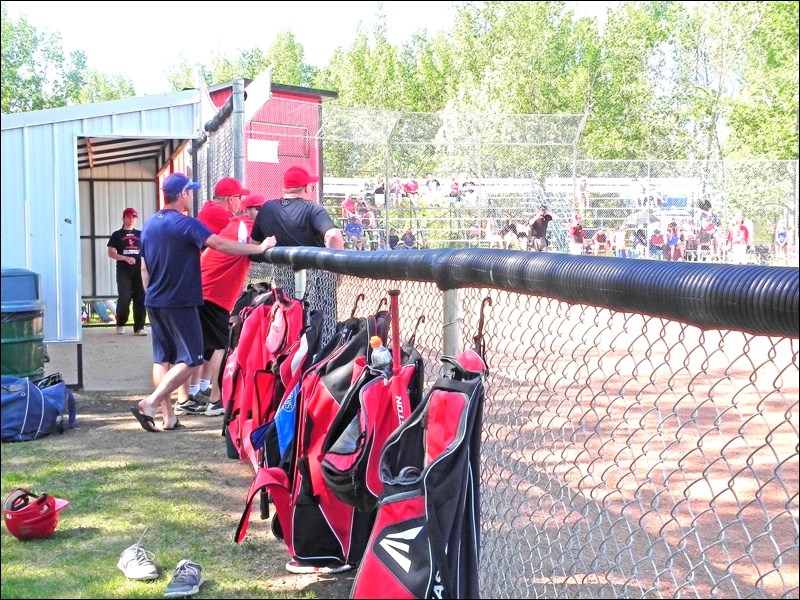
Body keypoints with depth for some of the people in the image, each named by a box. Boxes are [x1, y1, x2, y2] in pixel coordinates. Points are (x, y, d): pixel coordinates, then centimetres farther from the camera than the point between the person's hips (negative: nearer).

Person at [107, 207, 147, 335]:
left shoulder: (140, 234, 15)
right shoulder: (117, 235, 7)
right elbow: (111, 253, -1)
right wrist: (126, 258, -17)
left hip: (139, 271, 3)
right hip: (124, 272, -3)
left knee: (140, 299, -2)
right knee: (124, 298, -9)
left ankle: (139, 327, 1)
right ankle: (120, 324, 12)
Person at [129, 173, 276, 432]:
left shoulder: (149, 224, 11)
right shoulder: (186, 224, -13)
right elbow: (220, 244, -22)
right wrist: (259, 248, -18)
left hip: (155, 302, 8)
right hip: (180, 303, -8)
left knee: (162, 358, 10)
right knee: (190, 359, -4)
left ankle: (167, 415, 10)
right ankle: (150, 403, -13)